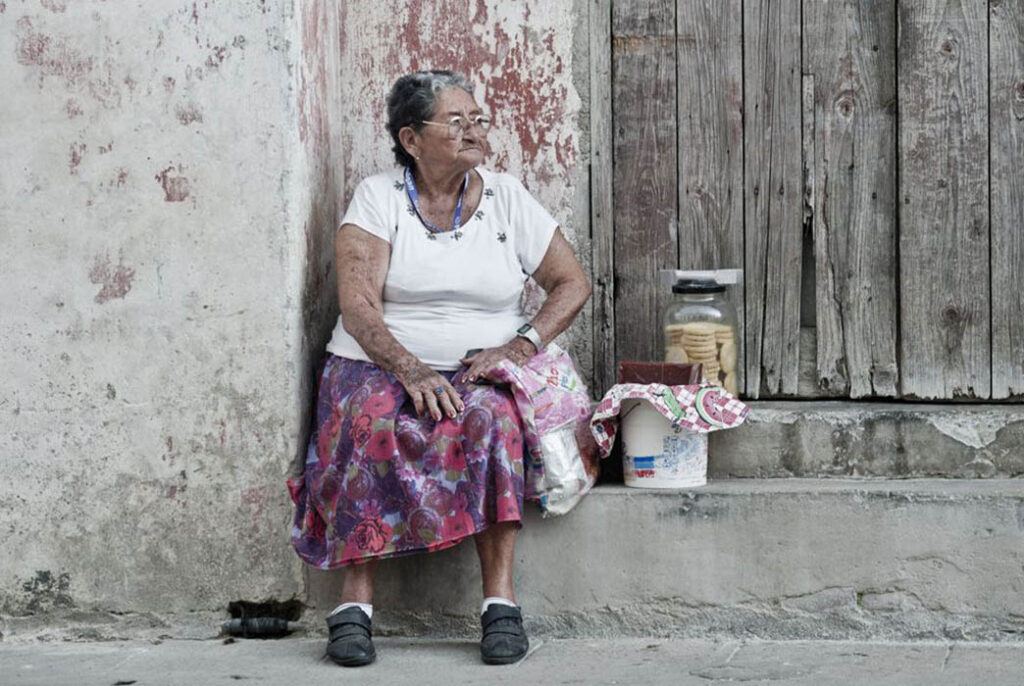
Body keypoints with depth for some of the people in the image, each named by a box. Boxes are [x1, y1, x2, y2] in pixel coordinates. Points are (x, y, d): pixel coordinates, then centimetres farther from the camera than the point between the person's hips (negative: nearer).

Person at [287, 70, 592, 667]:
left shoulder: (507, 198, 10)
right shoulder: (378, 198, 3)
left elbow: (573, 284, 9)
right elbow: (357, 303, -8)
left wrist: (521, 345, -8)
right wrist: (411, 371, -24)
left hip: (480, 372, 1)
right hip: (381, 366, -1)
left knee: (488, 415, -34)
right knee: (375, 422, -35)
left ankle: (501, 596, -34)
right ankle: (357, 596, -33)